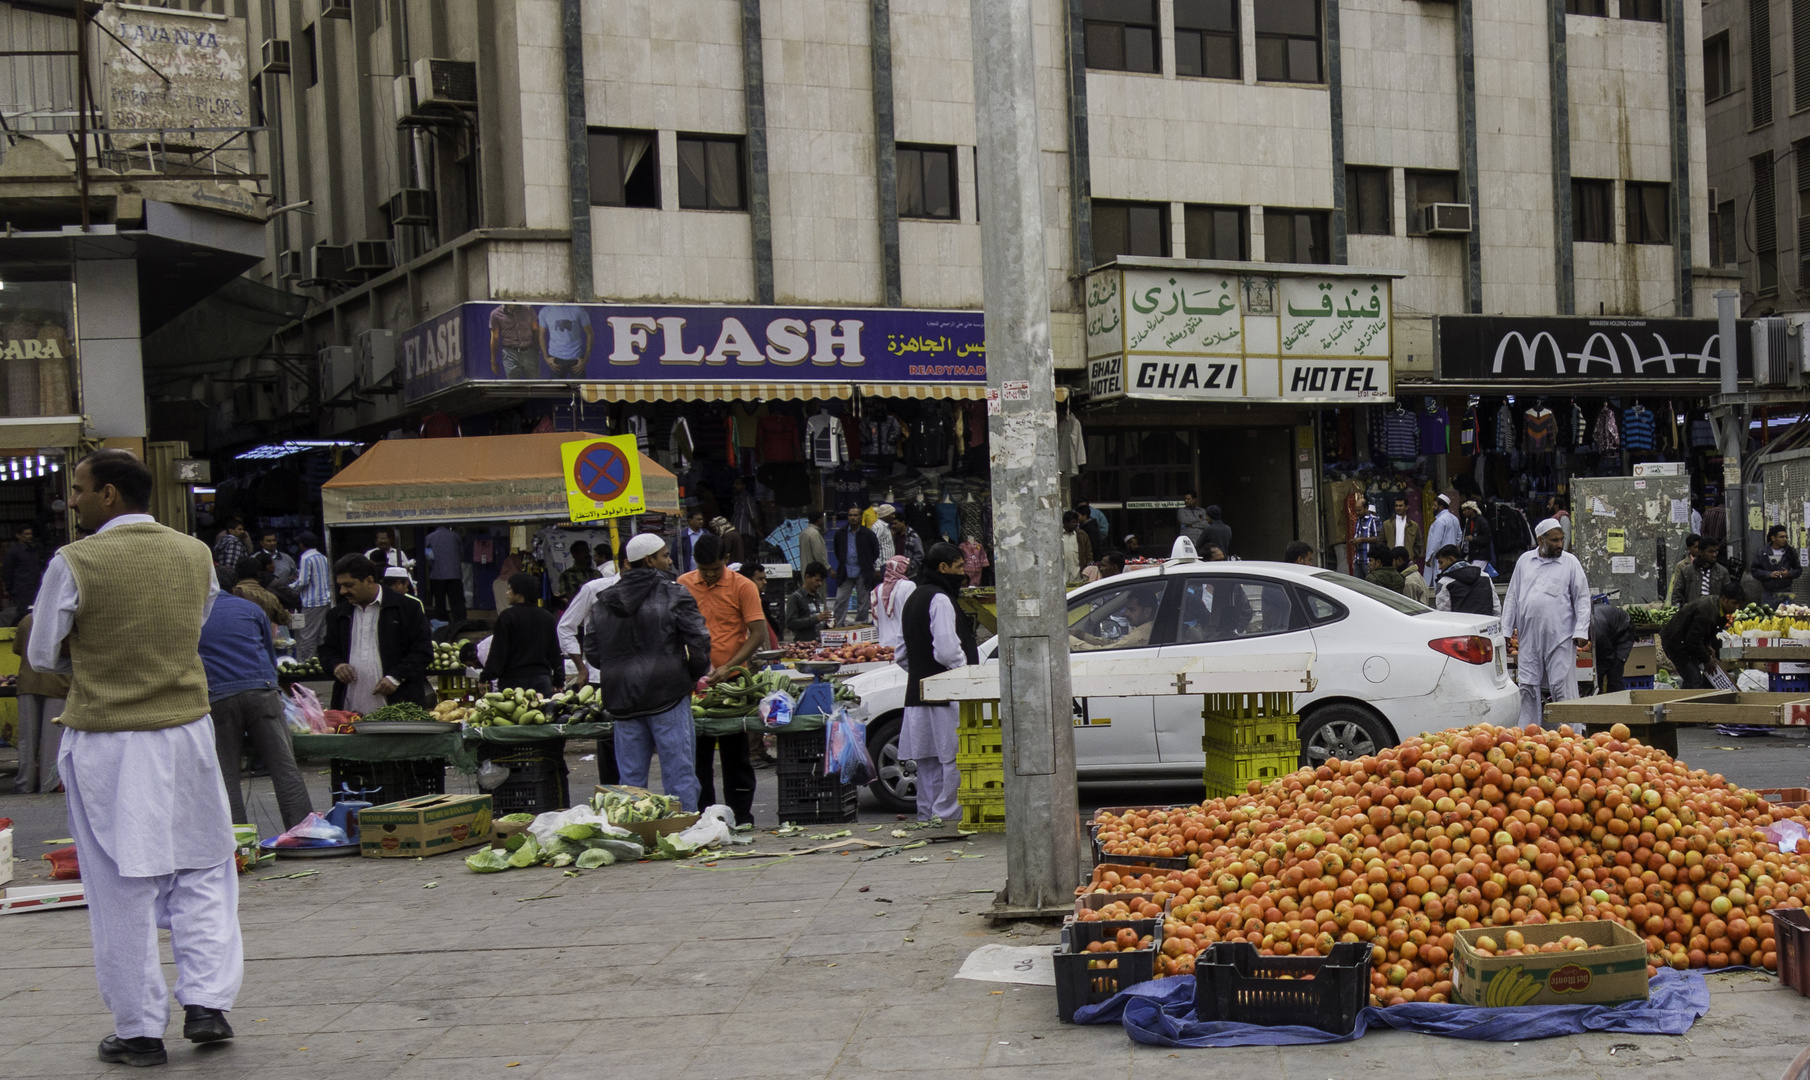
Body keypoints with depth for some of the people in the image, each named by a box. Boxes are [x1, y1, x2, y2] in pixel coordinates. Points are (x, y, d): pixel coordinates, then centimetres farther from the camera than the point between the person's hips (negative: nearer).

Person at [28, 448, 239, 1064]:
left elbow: (43, 655, -2)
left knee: (121, 886, 6)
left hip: (106, 743, -3)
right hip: (186, 729, 3)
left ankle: (139, 1031, 12)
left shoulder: (74, 563, -12)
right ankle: (206, 1003, 10)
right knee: (202, 871, 16)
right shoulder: (196, 555, 2)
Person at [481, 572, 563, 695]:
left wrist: (487, 677, -3)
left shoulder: (507, 616, -5)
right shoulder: (547, 616, 10)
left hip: (513, 678, -4)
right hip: (542, 678, 4)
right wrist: (559, 679, 19)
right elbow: (555, 652, 14)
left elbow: (497, 652, -7)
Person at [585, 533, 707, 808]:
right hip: (667, 693, -5)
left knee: (630, 778, 10)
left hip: (621, 698, 5)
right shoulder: (674, 594, -5)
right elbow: (698, 643, -8)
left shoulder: (602, 601, 10)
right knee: (679, 774, 0)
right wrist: (695, 675, 10)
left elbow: (592, 655, 13)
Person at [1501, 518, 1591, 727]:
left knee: (1563, 688, -5)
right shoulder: (1524, 561, 12)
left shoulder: (1570, 562, 4)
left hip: (1560, 638, -3)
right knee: (1527, 688, 5)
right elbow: (1512, 597, 16)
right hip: (1529, 637, 3)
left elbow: (1582, 598, 3)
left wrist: (1581, 631, -7)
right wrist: (1505, 630, 12)